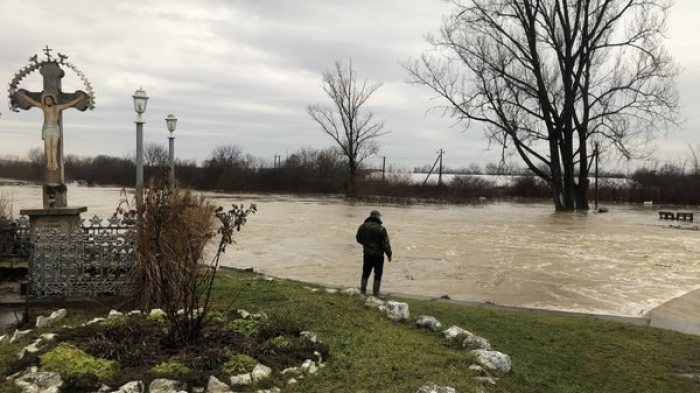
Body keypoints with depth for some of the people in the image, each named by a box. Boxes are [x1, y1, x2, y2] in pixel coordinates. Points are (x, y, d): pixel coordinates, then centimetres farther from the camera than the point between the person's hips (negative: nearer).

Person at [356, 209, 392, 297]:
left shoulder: (363, 227, -1)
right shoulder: (381, 229, -16)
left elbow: (358, 239, 11)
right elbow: (385, 244, -14)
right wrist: (389, 254, -4)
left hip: (367, 254, 4)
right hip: (378, 254, -4)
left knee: (365, 273, 16)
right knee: (378, 275, 7)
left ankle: (362, 291, 18)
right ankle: (375, 293, 9)